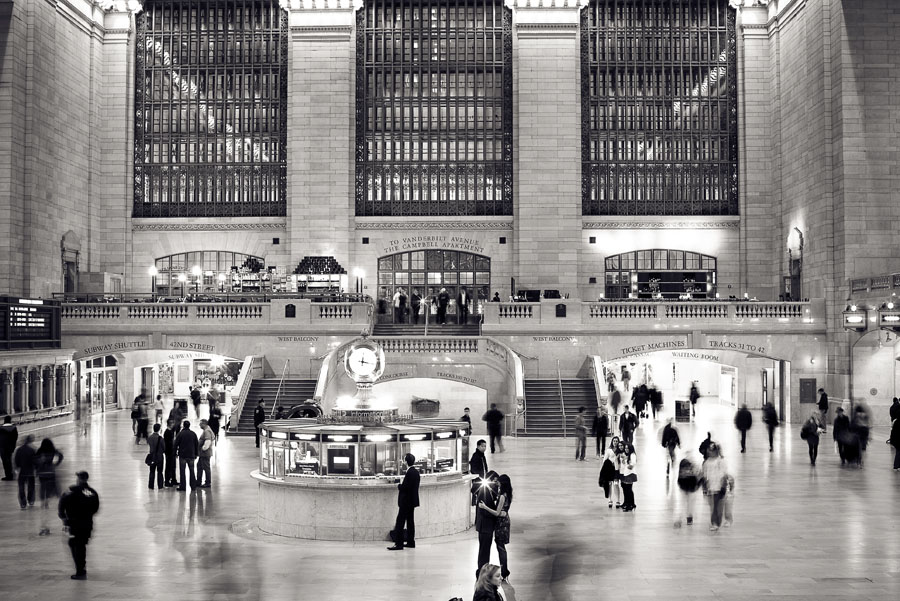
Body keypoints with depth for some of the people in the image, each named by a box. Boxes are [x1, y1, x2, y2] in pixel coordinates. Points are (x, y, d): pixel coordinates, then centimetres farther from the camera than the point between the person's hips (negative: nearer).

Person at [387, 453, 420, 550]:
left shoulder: (409, 473, -20)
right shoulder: (416, 472, 9)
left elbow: (405, 487, -23)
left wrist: (399, 486, -5)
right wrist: (402, 485, 10)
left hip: (406, 502, -10)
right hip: (412, 501, 10)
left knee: (400, 522, -6)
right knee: (410, 521, 14)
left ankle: (399, 544, -7)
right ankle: (411, 542, 19)